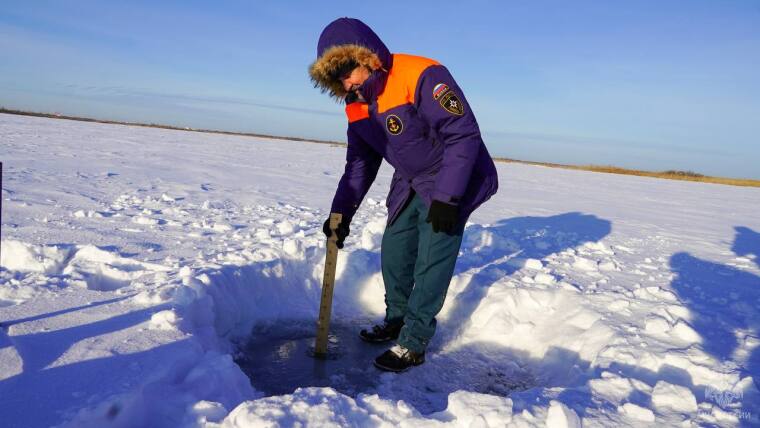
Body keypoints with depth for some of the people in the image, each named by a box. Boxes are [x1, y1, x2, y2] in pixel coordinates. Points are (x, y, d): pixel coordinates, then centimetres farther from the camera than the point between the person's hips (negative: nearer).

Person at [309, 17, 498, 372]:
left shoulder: (422, 77, -27)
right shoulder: (357, 105, -2)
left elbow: (464, 135, -28)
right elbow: (360, 164, 6)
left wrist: (446, 198, -30)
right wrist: (342, 213, -1)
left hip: (453, 182, -7)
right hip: (410, 184, 8)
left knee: (432, 259, -9)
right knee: (394, 249, 8)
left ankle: (414, 343, 1)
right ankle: (397, 319, 26)